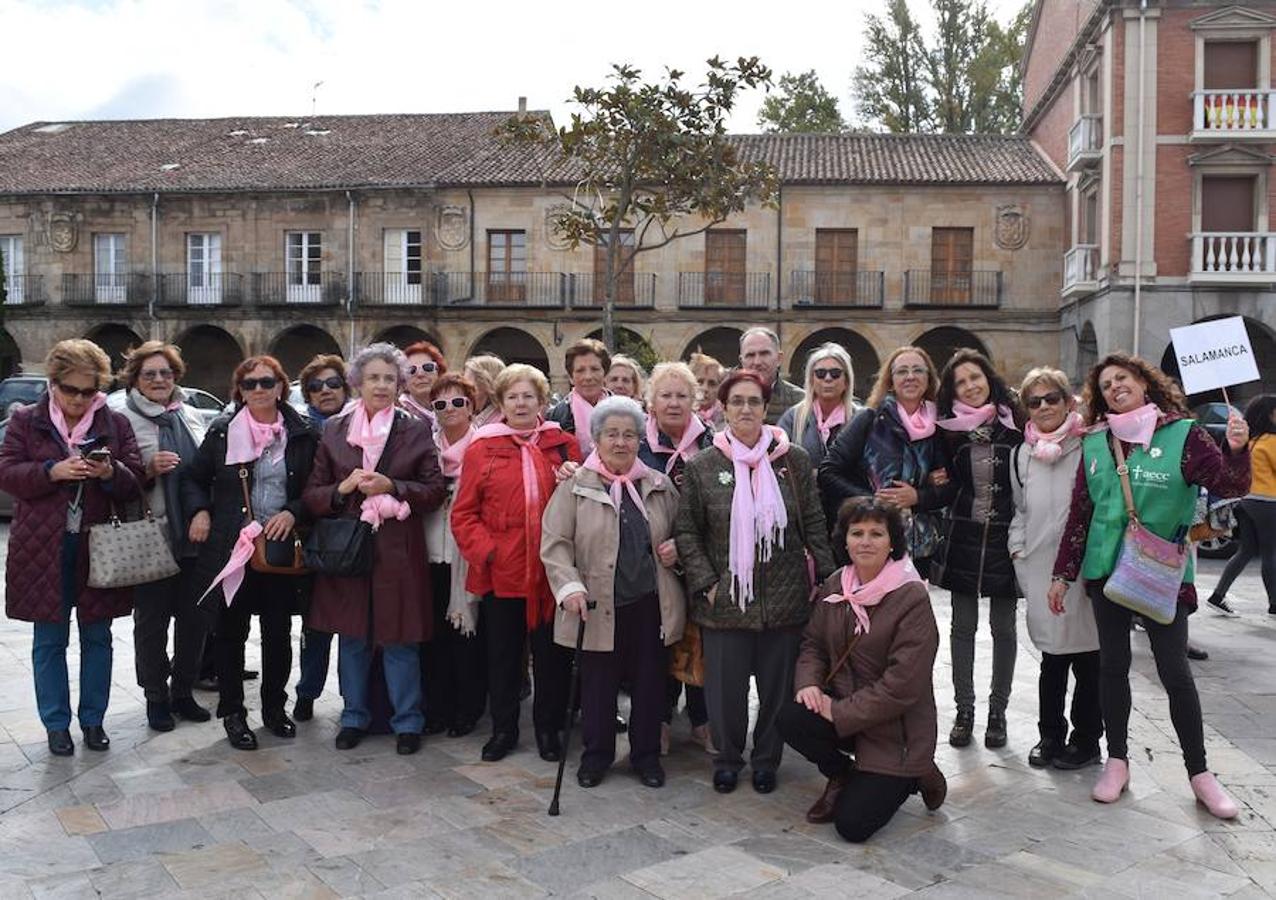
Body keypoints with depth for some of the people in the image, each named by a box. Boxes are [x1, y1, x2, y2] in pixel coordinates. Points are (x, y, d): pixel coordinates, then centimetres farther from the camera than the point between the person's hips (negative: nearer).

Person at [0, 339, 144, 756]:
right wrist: (52, 471, -20)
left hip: (99, 547, 1)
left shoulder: (115, 424, 5)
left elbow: (135, 483, 4)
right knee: (50, 640, 7)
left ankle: (93, 719, 23)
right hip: (44, 548, -1)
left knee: (97, 637, 9)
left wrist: (112, 473, -18)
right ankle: (56, 723, 19)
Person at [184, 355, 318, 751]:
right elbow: (193, 477, 11)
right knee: (230, 632, 6)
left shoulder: (302, 434, 3)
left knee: (279, 632, 9)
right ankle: (232, 712, 20)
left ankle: (274, 707, 26)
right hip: (230, 547, -1)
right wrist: (199, 511, -4)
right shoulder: (222, 431, 2)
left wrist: (293, 513, -10)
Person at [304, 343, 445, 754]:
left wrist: (391, 486, -15)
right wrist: (344, 487, -13)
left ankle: (407, 720, 17)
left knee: (399, 639, 3)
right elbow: (312, 496, 6)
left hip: (398, 551, -2)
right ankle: (355, 716, 26)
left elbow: (435, 490, -1)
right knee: (352, 636, 10)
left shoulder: (415, 430, 2)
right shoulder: (334, 431, 7)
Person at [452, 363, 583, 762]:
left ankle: (549, 727, 27)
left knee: (552, 653, 10)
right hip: (501, 572, 0)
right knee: (502, 653, 12)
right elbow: (464, 513, 0)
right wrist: (484, 551, -11)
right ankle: (503, 728, 28)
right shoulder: (482, 448, 2)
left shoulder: (564, 445, 5)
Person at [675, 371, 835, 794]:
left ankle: (766, 760, 31)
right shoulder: (702, 467, 0)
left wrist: (826, 580, 1)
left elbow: (814, 525, 5)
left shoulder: (794, 460, 3)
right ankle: (727, 759, 29)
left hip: (786, 597, 1)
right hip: (725, 599, -1)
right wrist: (706, 583, -6)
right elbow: (686, 531, 2)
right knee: (725, 686, 7)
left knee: (778, 686, 11)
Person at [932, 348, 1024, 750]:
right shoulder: (949, 430, 2)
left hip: (1004, 538, -1)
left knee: (1003, 629, 7)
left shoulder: (1014, 424, -2)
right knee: (963, 626, 7)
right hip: (962, 538, 1)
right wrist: (938, 488, -11)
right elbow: (946, 487, 9)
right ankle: (964, 711, 17)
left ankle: (997, 712, 19)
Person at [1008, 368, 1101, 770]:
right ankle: (1050, 735, 27)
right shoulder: (1023, 454, 12)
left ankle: (1086, 740, 21)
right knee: (1052, 658, 14)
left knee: (1087, 658, 6)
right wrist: (1018, 549, 10)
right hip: (1040, 569, 4)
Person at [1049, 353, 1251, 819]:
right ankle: (1117, 762, 21)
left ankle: (1200, 773, 13)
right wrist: (1063, 574, 6)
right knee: (1112, 665, 9)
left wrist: (1237, 450, -33)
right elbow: (1079, 512, 7)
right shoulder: (1096, 443, 4)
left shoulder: (1182, 434, -5)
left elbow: (1229, 486, -13)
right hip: (1106, 570, 3)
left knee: (1175, 670, 0)